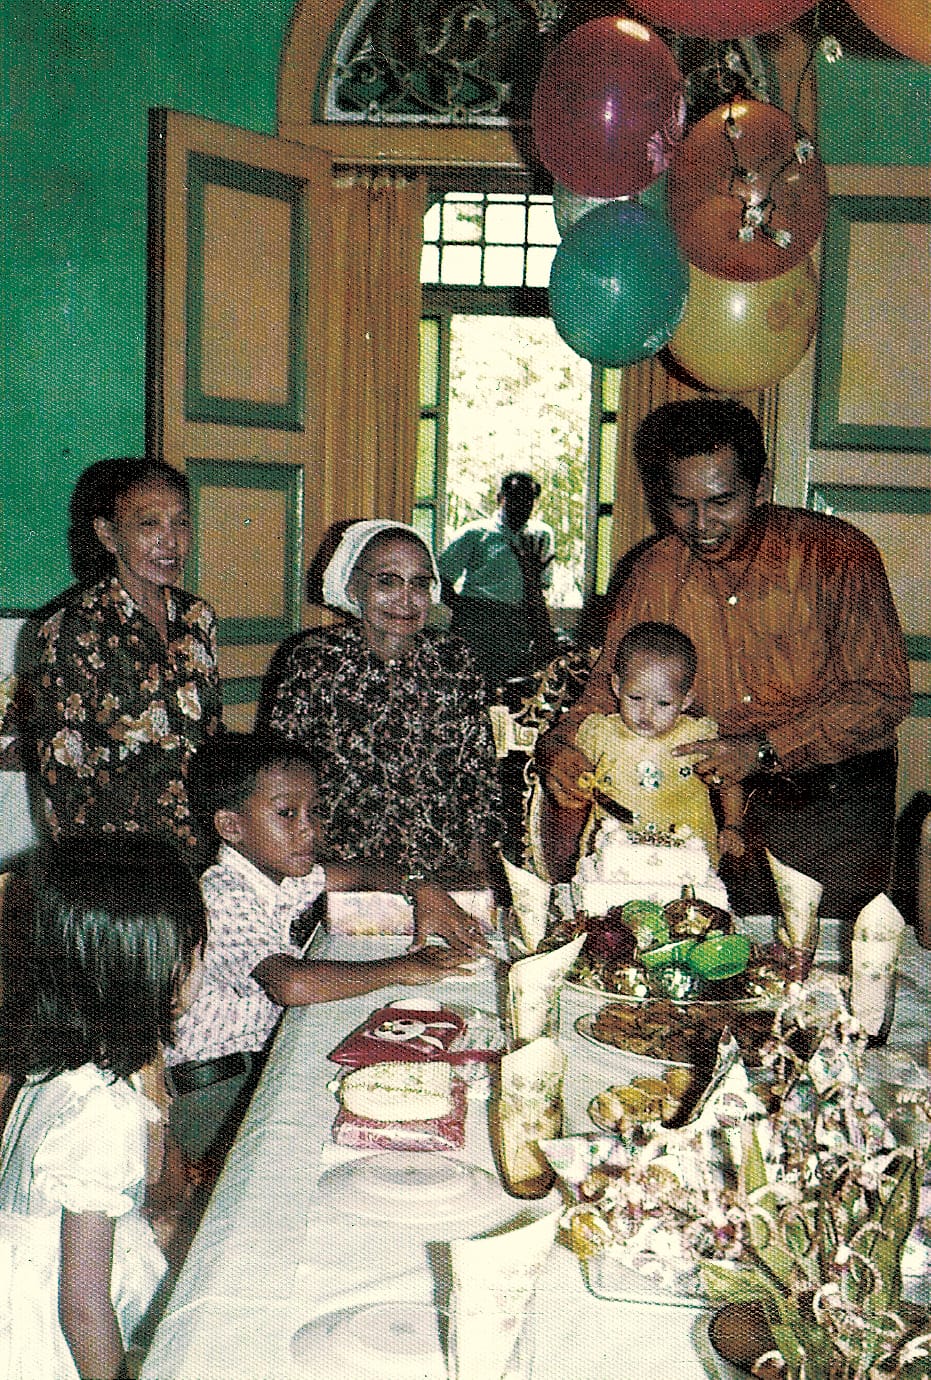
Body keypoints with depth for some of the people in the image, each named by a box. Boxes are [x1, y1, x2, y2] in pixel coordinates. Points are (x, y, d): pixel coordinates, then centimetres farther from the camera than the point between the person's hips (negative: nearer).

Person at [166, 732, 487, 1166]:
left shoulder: (285, 875, 2)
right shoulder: (224, 898, -25)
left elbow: (356, 873, 21)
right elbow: (290, 984, -41)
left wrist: (423, 892, 0)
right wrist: (399, 968, -30)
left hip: (260, 1056, 8)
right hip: (210, 1092, -8)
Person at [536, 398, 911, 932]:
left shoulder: (837, 554, -12)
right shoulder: (656, 574, 0)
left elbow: (885, 694, -12)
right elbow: (609, 691, 7)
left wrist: (765, 749, -22)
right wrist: (562, 752, -15)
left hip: (835, 793, -3)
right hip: (719, 795, 4)